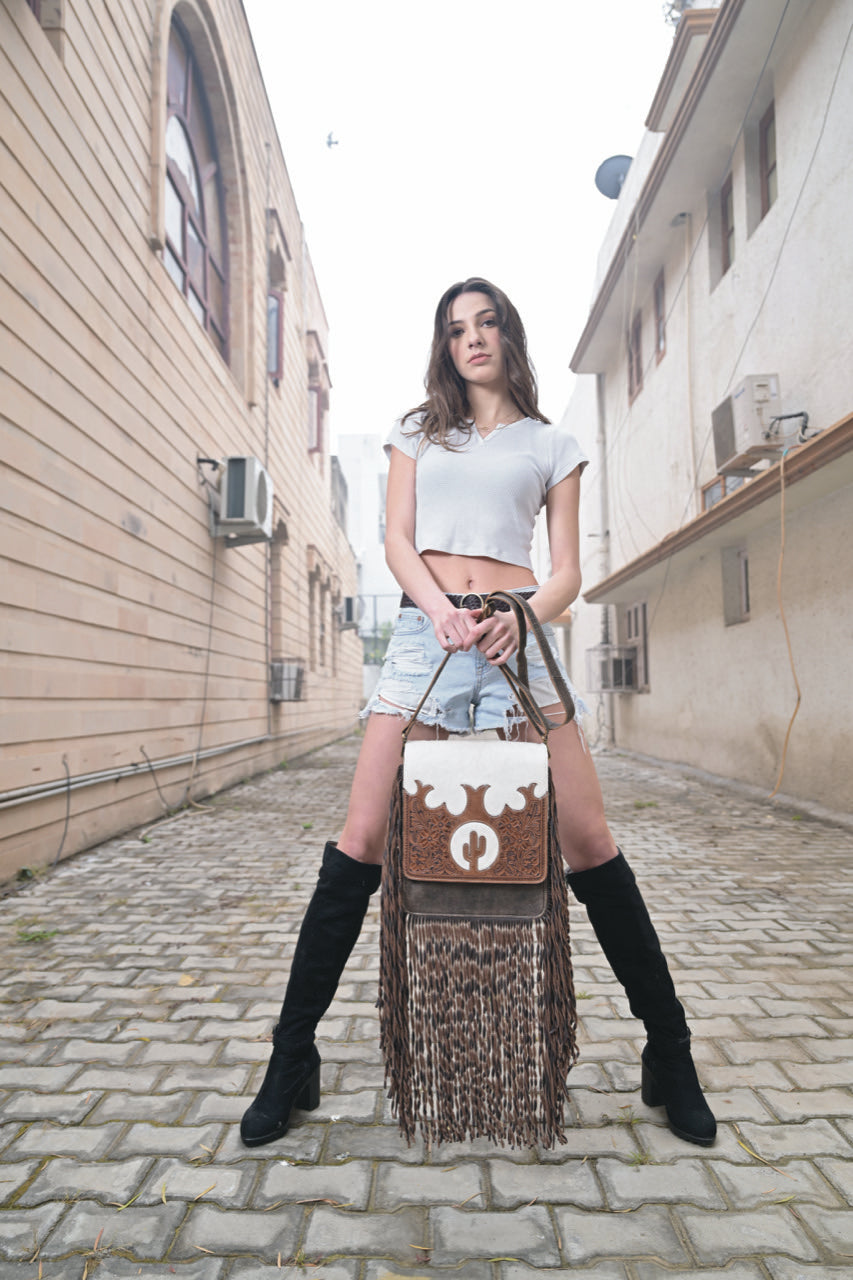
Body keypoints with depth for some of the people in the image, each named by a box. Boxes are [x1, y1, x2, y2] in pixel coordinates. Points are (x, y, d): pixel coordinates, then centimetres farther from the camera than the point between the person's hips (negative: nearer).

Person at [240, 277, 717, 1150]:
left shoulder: (551, 446, 18)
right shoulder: (417, 432, 21)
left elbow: (568, 572, 10)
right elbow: (396, 540, 8)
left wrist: (523, 616, -13)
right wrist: (441, 608, -12)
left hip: (516, 632, 0)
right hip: (424, 628, 1)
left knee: (588, 840, -4)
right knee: (362, 839, -7)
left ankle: (669, 1055, 13)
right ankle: (292, 1059, 7)